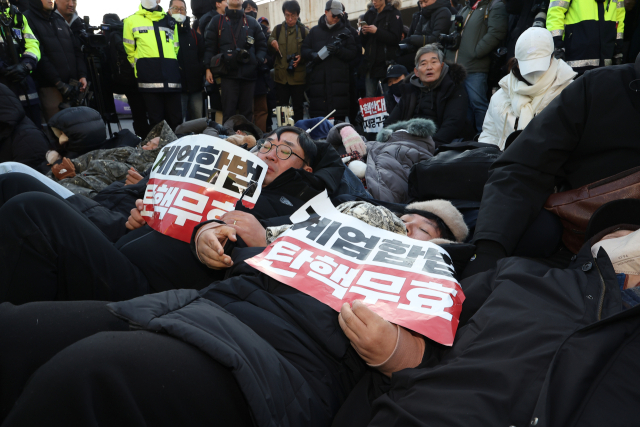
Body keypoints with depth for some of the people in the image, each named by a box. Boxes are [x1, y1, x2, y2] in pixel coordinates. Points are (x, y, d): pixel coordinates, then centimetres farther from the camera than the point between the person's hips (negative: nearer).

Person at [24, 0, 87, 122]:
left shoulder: (60, 20, 21)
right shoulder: (28, 19, 1)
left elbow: (76, 50, 17)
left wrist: (82, 75, 2)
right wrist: (58, 82, -14)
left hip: (72, 85, 6)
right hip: (50, 87, -5)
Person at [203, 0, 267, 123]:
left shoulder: (252, 23, 17)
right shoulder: (217, 22, 12)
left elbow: (262, 45, 16)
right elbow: (209, 46, 7)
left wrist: (258, 61, -2)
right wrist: (208, 68, -3)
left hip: (249, 74, 2)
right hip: (228, 74, -2)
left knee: (247, 113, 5)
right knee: (228, 113, -5)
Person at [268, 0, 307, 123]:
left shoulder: (303, 31, 4)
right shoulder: (278, 29, 8)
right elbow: (270, 50, 13)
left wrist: (301, 58, -15)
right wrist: (271, 42, -9)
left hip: (298, 76, -1)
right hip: (281, 76, 1)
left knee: (298, 108, 6)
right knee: (282, 107, 5)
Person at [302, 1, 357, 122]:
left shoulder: (345, 32, 15)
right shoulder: (315, 31, 17)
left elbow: (352, 53, 6)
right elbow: (304, 50, 12)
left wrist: (338, 50, -13)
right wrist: (315, 55, -9)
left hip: (339, 79, -1)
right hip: (318, 79, 1)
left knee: (339, 116, -6)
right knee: (317, 115, -3)